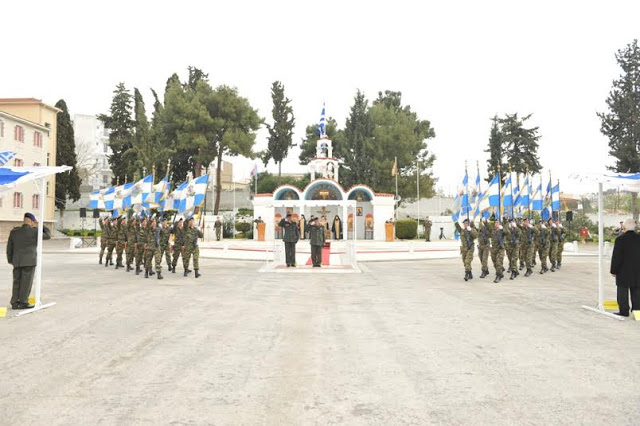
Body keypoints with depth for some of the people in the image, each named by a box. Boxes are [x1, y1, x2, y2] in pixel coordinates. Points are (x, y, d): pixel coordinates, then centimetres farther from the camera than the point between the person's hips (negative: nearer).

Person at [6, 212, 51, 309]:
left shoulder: (14, 232, 7)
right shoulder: (34, 231, -7)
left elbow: (9, 247, 11)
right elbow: (47, 236, 8)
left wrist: (10, 260, 20)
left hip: (17, 262, 5)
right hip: (29, 261, -5)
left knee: (17, 282, 9)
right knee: (26, 282, -2)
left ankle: (15, 303, 8)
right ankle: (23, 302, -1)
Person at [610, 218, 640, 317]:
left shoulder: (620, 239, -14)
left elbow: (616, 257, -12)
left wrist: (613, 271, -4)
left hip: (623, 272, -4)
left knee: (623, 292, 3)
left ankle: (624, 311, 4)